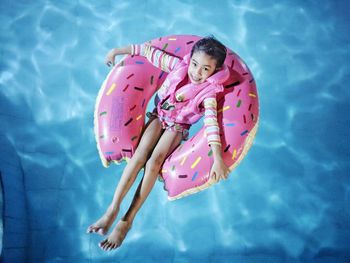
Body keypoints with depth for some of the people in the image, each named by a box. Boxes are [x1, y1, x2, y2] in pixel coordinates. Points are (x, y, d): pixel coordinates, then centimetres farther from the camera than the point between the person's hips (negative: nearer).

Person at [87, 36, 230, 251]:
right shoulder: (178, 65, -13)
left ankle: (127, 220, -16)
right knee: (140, 154, -20)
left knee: (154, 163, -22)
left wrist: (218, 157, -43)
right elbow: (150, 51, -4)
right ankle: (113, 209, -21)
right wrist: (118, 51, 1)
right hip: (159, 116, 3)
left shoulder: (208, 91, -20)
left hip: (178, 127, -3)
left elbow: (211, 121, -32)